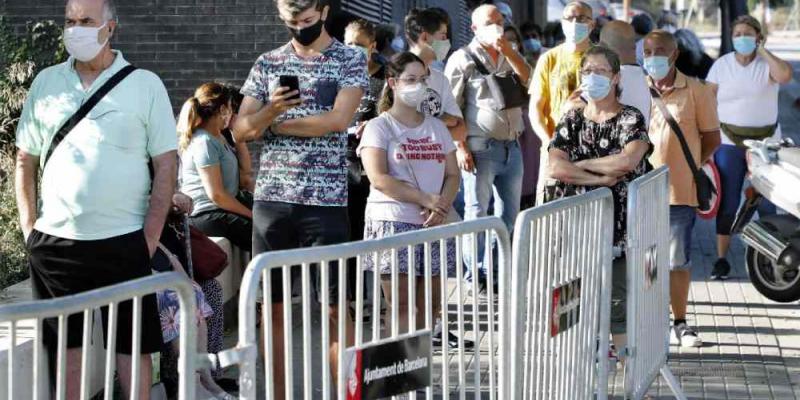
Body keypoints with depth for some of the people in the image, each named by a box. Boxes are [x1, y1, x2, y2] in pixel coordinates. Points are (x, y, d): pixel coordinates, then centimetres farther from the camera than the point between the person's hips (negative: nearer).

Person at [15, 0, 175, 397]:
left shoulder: (144, 85, 0)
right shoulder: (46, 82, 8)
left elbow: (166, 165, -1)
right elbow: (25, 160, 13)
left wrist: (150, 239, -7)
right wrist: (28, 227, 4)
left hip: (122, 242, -3)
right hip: (54, 242, 3)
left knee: (133, 345, 0)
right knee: (66, 346, 9)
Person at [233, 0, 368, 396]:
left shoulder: (350, 60, 1)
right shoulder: (268, 63, 10)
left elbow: (338, 119, -13)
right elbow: (240, 129, 4)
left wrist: (274, 125, -5)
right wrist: (270, 110, -17)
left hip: (326, 201, -3)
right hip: (271, 199, 3)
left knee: (335, 306, -3)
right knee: (273, 305, 6)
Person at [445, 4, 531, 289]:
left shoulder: (509, 57, 16)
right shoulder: (463, 59, -3)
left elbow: (528, 79, -2)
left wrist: (507, 50, -12)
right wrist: (460, 147, -13)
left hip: (511, 147, 6)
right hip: (481, 148, -6)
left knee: (509, 213, 11)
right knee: (477, 211, -3)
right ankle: (475, 272, 2)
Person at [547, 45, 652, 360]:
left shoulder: (631, 119, 1)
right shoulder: (572, 120, 11)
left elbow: (628, 160, -18)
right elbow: (555, 168, -2)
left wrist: (580, 164, -7)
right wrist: (601, 177, -10)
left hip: (617, 221, -3)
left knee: (617, 293, -3)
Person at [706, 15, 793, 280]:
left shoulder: (767, 63, -2)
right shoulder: (721, 65, 3)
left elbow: (785, 76, -25)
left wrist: (762, 51, -15)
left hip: (765, 141, 0)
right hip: (729, 142, 0)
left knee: (766, 201, 5)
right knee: (727, 202, 1)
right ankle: (722, 259, 7)